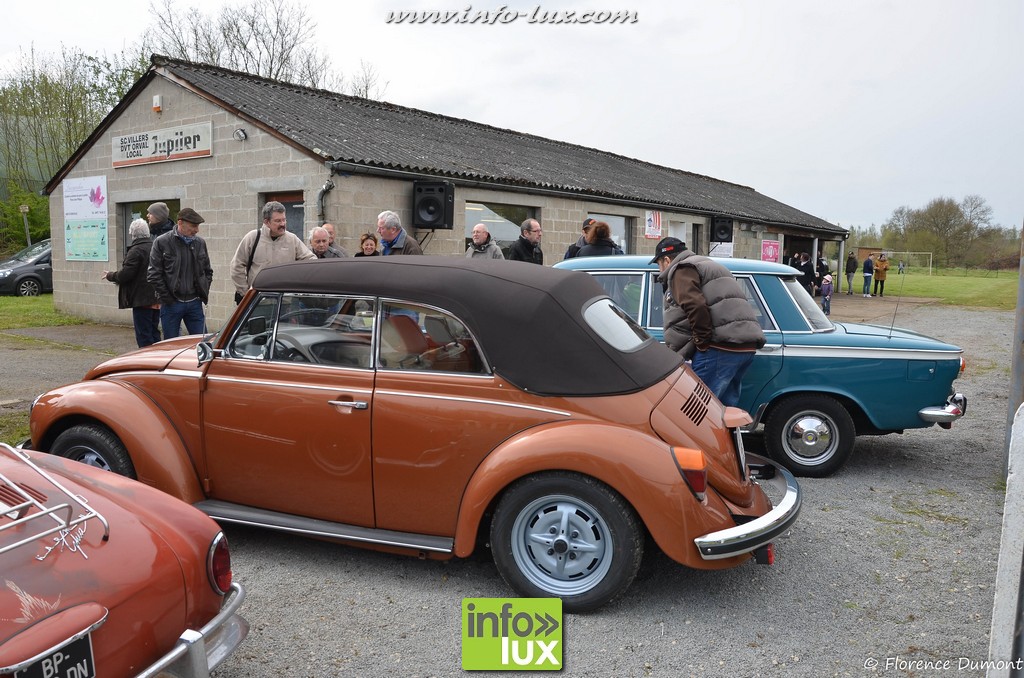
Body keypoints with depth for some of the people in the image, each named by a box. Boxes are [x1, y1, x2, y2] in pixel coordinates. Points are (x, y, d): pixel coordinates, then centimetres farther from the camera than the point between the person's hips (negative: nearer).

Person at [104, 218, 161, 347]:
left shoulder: (136, 250, -15)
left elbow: (125, 274, -17)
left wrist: (110, 275, 2)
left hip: (142, 300, -8)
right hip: (157, 299, 8)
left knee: (144, 336, -3)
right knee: (154, 333, 16)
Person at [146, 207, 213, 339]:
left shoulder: (200, 243, 7)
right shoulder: (162, 242, -5)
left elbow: (208, 271, 18)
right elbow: (153, 274, -6)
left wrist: (204, 293, 7)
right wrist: (167, 297, -10)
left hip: (195, 302, 3)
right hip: (171, 304, -3)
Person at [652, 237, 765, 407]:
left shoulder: (681, 271, 0)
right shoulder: (707, 265, 32)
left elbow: (696, 307, -18)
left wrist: (702, 342, -13)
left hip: (721, 348, -10)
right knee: (726, 407, 15)